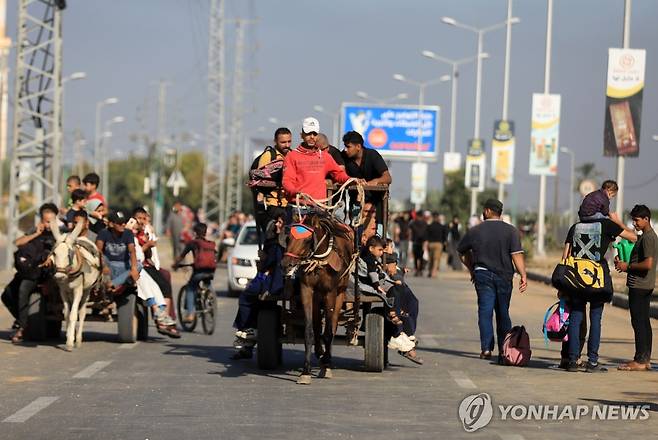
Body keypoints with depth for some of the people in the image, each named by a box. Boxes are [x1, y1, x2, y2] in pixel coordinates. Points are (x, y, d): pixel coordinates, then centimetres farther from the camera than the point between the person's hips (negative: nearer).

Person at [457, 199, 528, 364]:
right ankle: (504, 349, 11)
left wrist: (472, 269, 25)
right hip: (504, 276, 1)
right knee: (503, 313, 10)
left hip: (483, 275, -1)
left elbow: (462, 251, 15)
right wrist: (523, 275, -11)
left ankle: (486, 348, -12)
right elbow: (517, 255, -11)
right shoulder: (511, 231, -1)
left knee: (485, 311, -1)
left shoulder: (475, 231, 3)